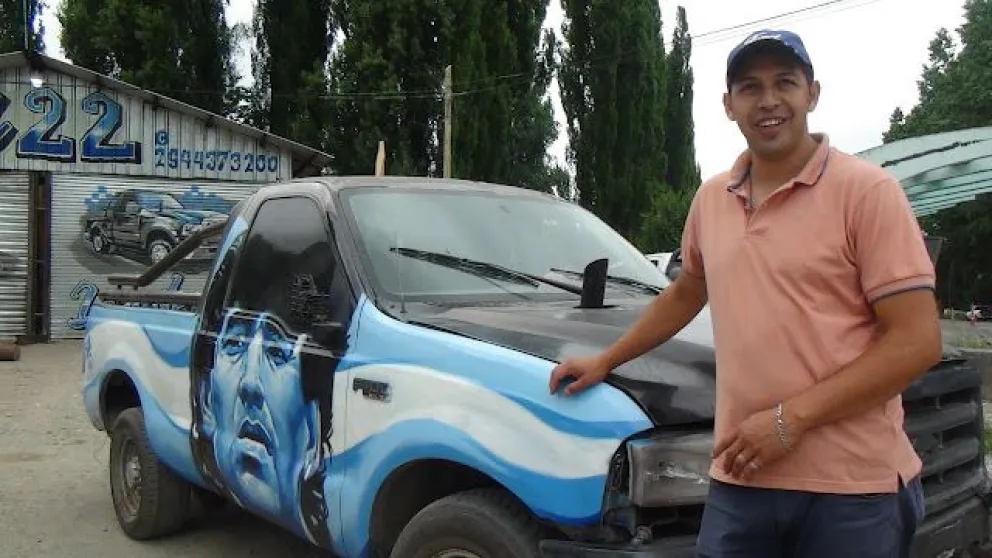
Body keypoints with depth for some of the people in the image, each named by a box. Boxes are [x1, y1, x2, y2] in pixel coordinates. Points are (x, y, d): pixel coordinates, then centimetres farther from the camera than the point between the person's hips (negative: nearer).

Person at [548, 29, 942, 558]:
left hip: (852, 485, -4)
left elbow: (917, 341, -12)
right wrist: (605, 361, 24)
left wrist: (791, 417, -17)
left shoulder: (866, 190, -8)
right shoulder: (711, 198, 9)